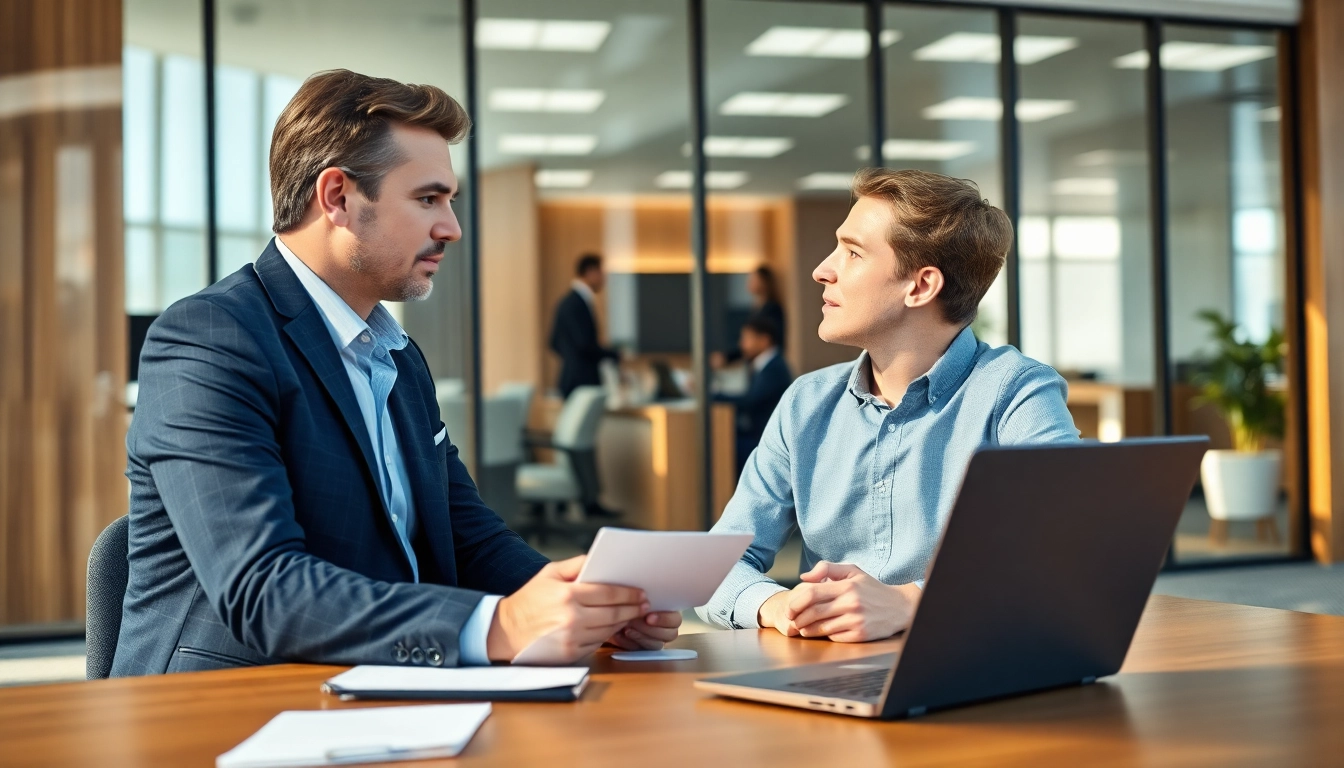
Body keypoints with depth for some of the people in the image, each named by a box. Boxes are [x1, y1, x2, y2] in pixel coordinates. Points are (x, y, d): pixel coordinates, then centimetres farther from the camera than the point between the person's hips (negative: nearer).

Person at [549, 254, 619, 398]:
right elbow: (585, 344, -20)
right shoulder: (579, 304, -16)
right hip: (584, 381, -10)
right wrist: (615, 355, -8)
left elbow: (555, 343, 20)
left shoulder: (566, 302, 14)